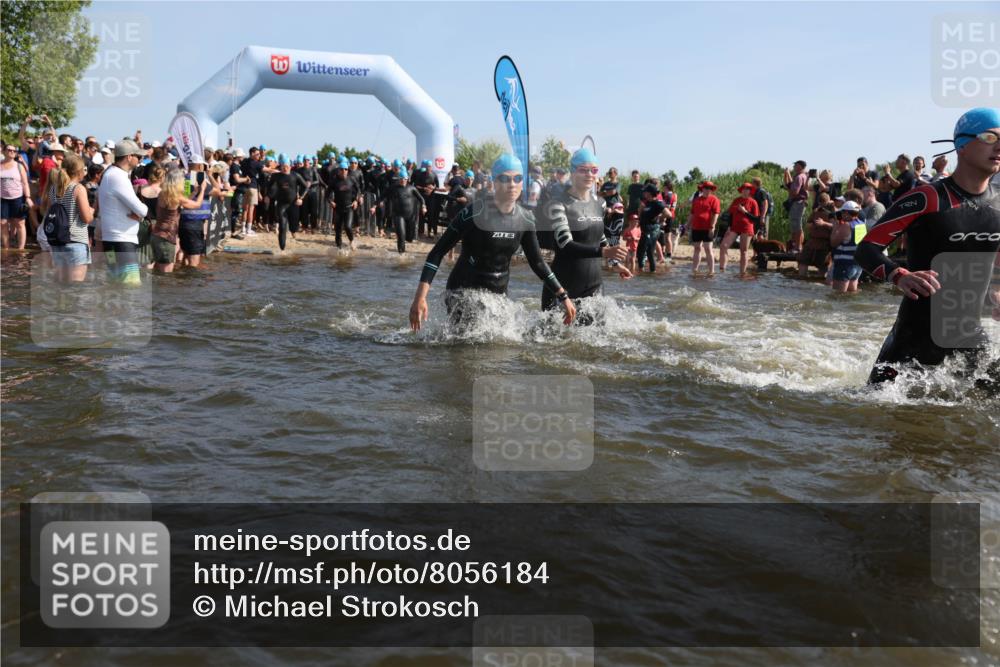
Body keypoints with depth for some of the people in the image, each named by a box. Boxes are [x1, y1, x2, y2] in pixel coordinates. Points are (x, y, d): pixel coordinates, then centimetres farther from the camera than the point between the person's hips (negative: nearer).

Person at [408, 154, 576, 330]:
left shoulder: (525, 220, 0)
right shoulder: (475, 213, -17)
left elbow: (537, 262, 13)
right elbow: (437, 252, -15)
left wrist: (563, 296, 9)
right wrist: (420, 296, -24)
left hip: (499, 293, 6)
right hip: (464, 291, -6)